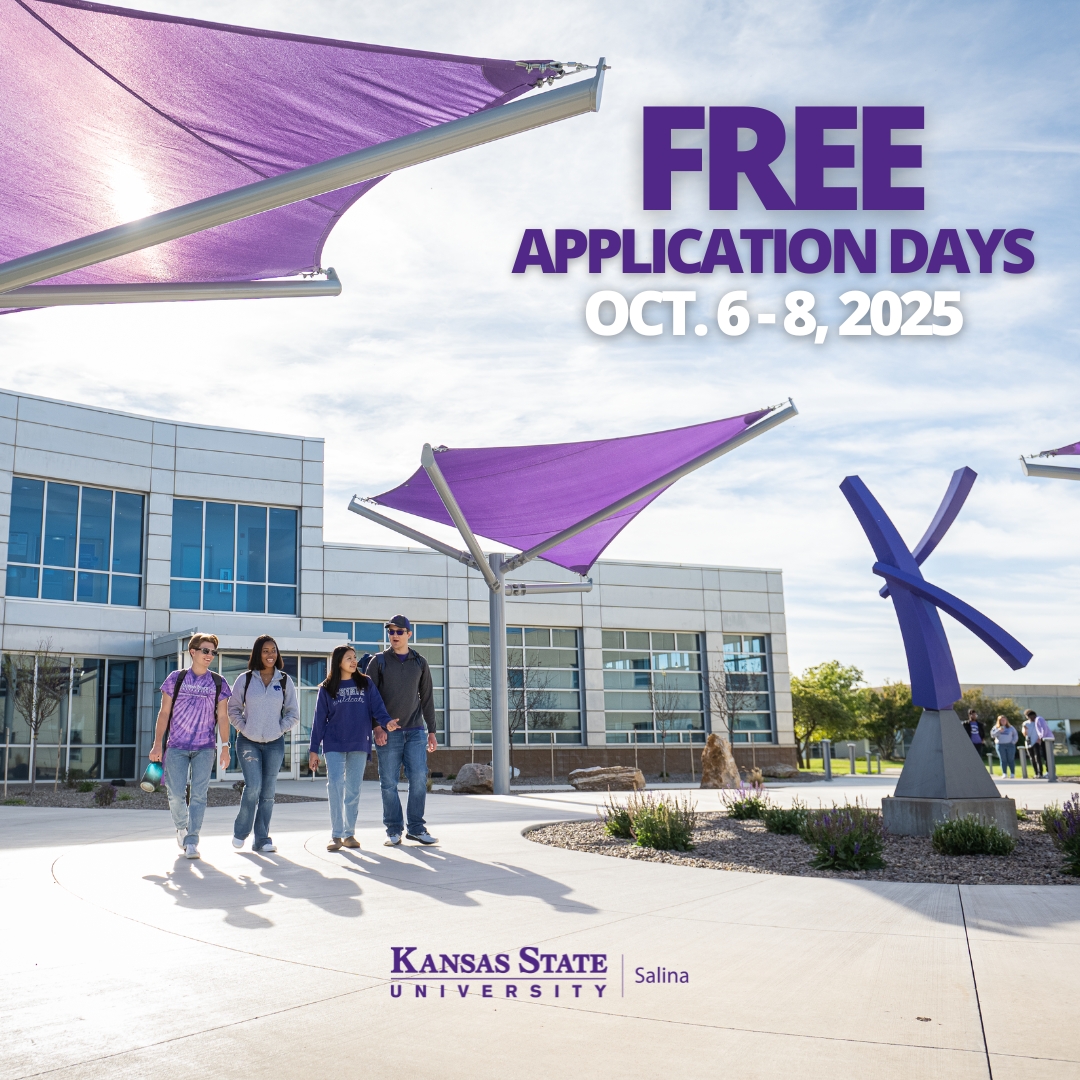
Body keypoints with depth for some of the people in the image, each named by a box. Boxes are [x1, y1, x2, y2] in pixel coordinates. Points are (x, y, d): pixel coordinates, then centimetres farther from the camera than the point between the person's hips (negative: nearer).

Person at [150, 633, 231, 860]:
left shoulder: (218, 683, 6)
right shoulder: (176, 678, 3)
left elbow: (222, 716, 7)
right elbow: (164, 712, 4)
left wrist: (225, 747, 1)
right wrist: (157, 744, -1)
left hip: (205, 748, 1)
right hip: (177, 747, 0)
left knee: (199, 794, -4)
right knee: (176, 794, -1)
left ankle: (191, 841, 2)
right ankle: (181, 826, 28)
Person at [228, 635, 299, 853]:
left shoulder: (285, 681, 3)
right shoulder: (245, 679, 0)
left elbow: (293, 713, 9)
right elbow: (233, 709, 7)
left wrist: (280, 729, -2)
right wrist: (243, 728, -4)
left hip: (274, 744, 2)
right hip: (248, 742, -2)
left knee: (268, 792, 4)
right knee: (253, 787, -12)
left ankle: (262, 839, 13)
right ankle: (240, 831, 10)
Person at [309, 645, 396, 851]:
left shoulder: (366, 683, 6)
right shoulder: (327, 688, 4)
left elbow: (377, 706, -3)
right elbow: (319, 719, 5)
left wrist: (386, 722, -25)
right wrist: (313, 749, 2)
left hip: (359, 744, 1)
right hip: (334, 745, -1)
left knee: (353, 790, 6)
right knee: (335, 785, -13)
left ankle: (349, 834, 16)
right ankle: (336, 835, -8)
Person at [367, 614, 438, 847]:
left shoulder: (420, 663, 11)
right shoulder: (379, 661, 4)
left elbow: (427, 699, 14)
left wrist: (431, 731, 10)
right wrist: (377, 727, -10)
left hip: (416, 731, 2)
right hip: (388, 732, -2)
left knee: (419, 779, -4)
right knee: (389, 783, 0)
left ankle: (416, 828, 7)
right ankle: (394, 830, 9)